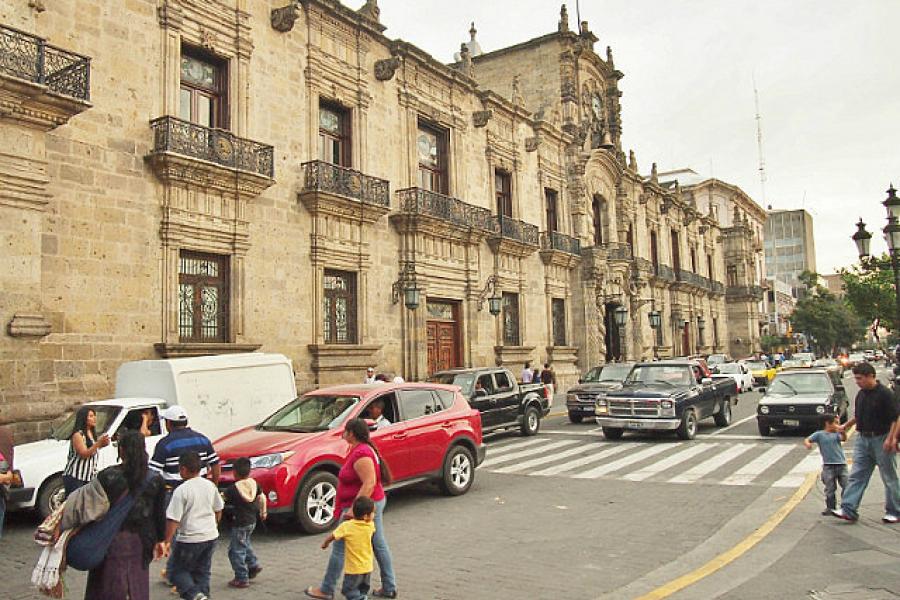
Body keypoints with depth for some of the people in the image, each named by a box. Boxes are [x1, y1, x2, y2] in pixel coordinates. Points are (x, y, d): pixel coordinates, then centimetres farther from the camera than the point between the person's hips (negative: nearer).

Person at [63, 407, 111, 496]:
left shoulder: (92, 434, 14)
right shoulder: (78, 435, -11)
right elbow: (84, 454, -18)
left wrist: (101, 445, 5)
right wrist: (98, 443, -24)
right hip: (75, 476, -8)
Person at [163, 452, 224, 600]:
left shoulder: (181, 490, -15)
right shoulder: (210, 486, 4)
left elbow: (173, 519, -16)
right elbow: (218, 510, 15)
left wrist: (167, 541, -9)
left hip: (190, 538, -6)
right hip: (211, 536, 6)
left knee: (178, 571, 8)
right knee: (203, 571, 17)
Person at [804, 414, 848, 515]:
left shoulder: (837, 434, 8)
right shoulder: (819, 434, 1)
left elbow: (844, 439, -11)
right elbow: (807, 440, -3)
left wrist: (842, 432, -31)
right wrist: (808, 444, -26)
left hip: (841, 464, 2)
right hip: (828, 465, -2)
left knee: (846, 486, 2)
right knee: (830, 488, 4)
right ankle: (830, 507, 14)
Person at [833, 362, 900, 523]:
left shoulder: (885, 394, -14)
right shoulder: (861, 394, 8)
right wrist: (845, 426, 15)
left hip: (881, 439, -7)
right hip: (862, 438, 7)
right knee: (856, 476, 2)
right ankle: (848, 510, 2)